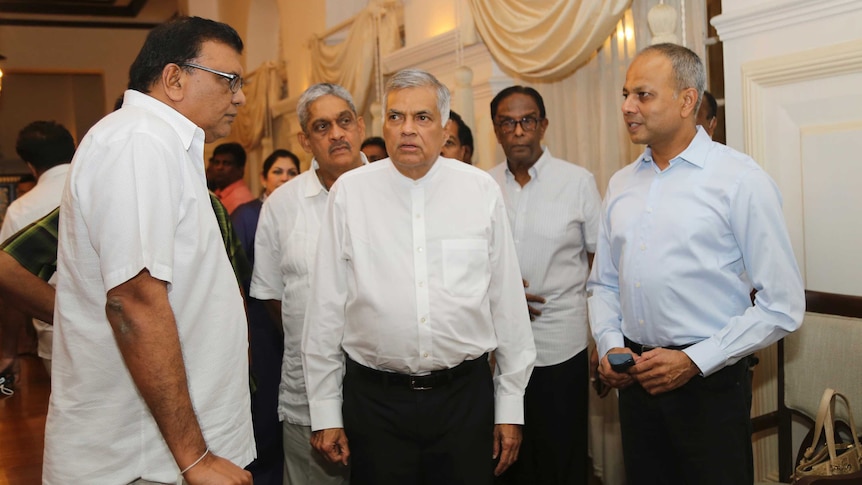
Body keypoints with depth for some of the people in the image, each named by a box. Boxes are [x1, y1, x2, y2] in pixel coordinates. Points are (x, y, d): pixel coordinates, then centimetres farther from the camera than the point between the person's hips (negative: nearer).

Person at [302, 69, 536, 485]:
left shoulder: (481, 190, -2)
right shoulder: (350, 191, -4)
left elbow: (507, 301, 1)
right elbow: (326, 307, -1)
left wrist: (511, 405, 3)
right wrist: (325, 412, 1)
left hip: (465, 396, 1)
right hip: (374, 399, 0)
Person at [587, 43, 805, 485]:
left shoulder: (741, 180, -9)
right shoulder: (621, 184, 7)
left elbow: (782, 306, -10)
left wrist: (694, 361, -14)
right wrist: (609, 345, -2)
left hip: (709, 382, -4)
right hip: (636, 379, 5)